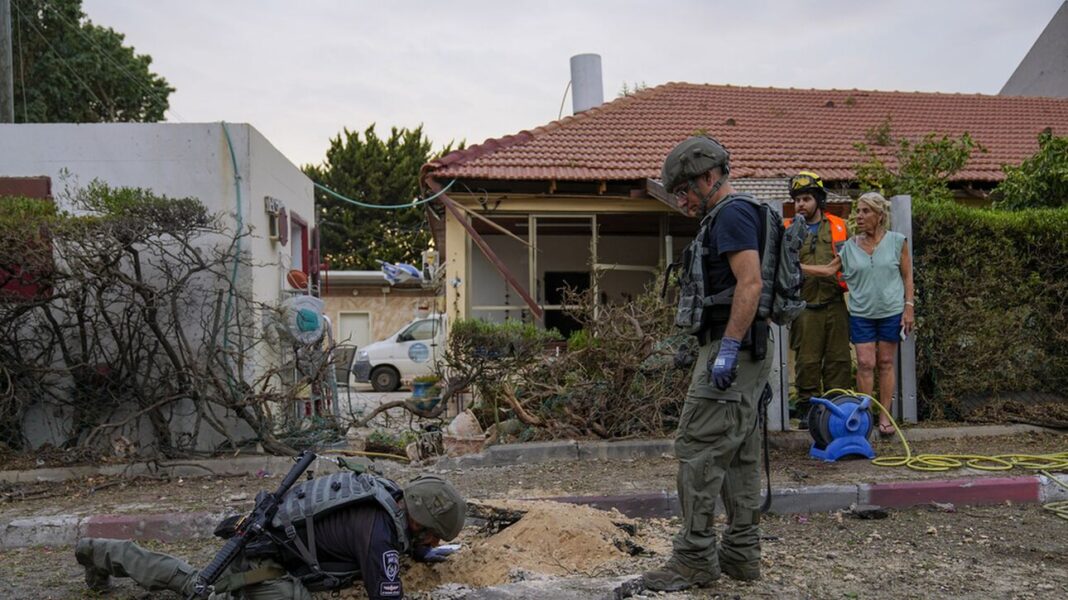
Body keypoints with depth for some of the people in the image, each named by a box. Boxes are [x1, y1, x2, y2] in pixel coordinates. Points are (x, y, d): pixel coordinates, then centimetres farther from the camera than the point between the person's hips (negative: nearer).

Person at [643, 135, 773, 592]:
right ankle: (742, 553, 19)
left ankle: (696, 559, -3)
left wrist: (728, 349, -25)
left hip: (731, 347, -11)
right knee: (740, 452, 12)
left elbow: (750, 283, -22)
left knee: (698, 448, -8)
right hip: (744, 351, 11)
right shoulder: (729, 218, 20)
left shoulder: (732, 216, -11)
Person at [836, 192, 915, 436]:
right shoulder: (849, 246, 2)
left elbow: (907, 276, 3)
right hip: (861, 313, 1)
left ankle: (885, 416, 14)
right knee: (865, 364, -2)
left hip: (891, 312, 0)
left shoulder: (897, 242, 0)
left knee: (886, 363, 7)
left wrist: (909, 307, -2)